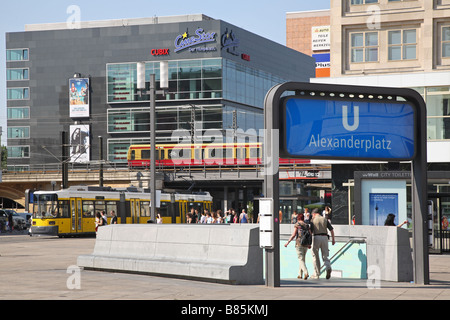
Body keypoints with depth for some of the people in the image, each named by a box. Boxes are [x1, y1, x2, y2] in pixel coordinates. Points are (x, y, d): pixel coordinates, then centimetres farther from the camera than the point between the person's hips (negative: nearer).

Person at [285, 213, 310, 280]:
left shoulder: (297, 224, -3)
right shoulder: (307, 225, 9)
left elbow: (293, 235, -9)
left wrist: (288, 242, -3)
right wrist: (309, 244, 24)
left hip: (299, 243, -5)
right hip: (306, 244, 5)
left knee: (301, 259, -7)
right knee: (302, 259, 17)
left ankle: (306, 273, -26)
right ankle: (300, 274, 22)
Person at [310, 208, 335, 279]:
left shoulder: (313, 220, 1)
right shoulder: (325, 220, 10)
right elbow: (331, 229, 5)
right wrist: (333, 239, 10)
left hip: (316, 237, -3)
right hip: (324, 237, 3)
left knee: (315, 256, 8)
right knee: (325, 256, 7)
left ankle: (317, 274, 10)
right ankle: (328, 268, -22)